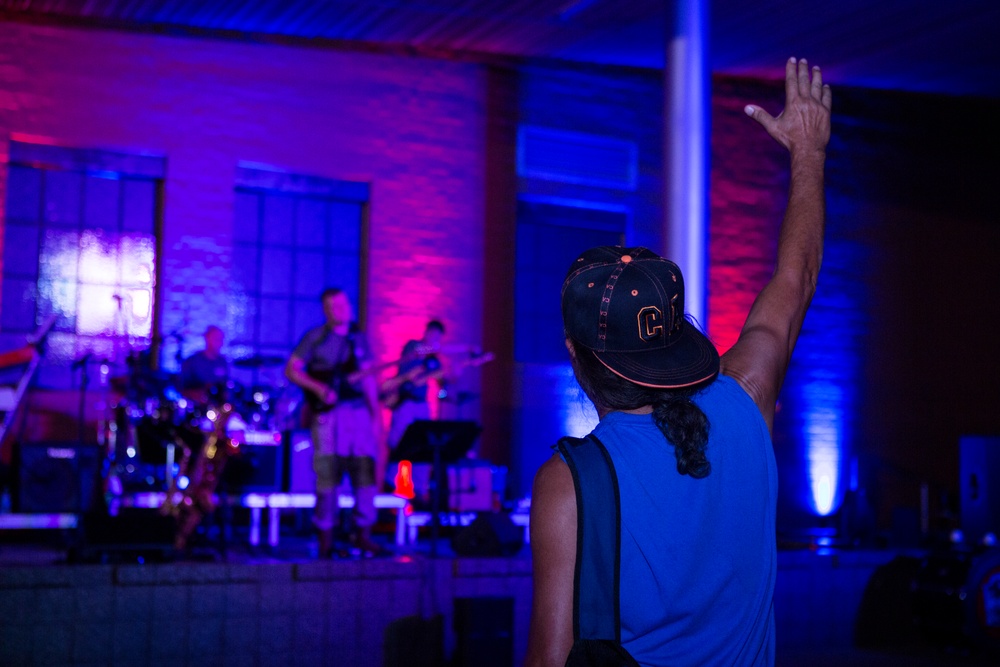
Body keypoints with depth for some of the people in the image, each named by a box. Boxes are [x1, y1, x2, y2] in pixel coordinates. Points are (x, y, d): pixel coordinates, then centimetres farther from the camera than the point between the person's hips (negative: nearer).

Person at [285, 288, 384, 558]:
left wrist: (376, 415, 10)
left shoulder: (358, 338, 15)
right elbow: (291, 370, -2)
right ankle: (325, 539, 5)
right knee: (328, 476, -4)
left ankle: (362, 534, 14)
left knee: (365, 472, 2)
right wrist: (318, 388, -16)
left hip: (359, 412, 4)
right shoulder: (315, 338, 1)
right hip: (328, 413, -4)